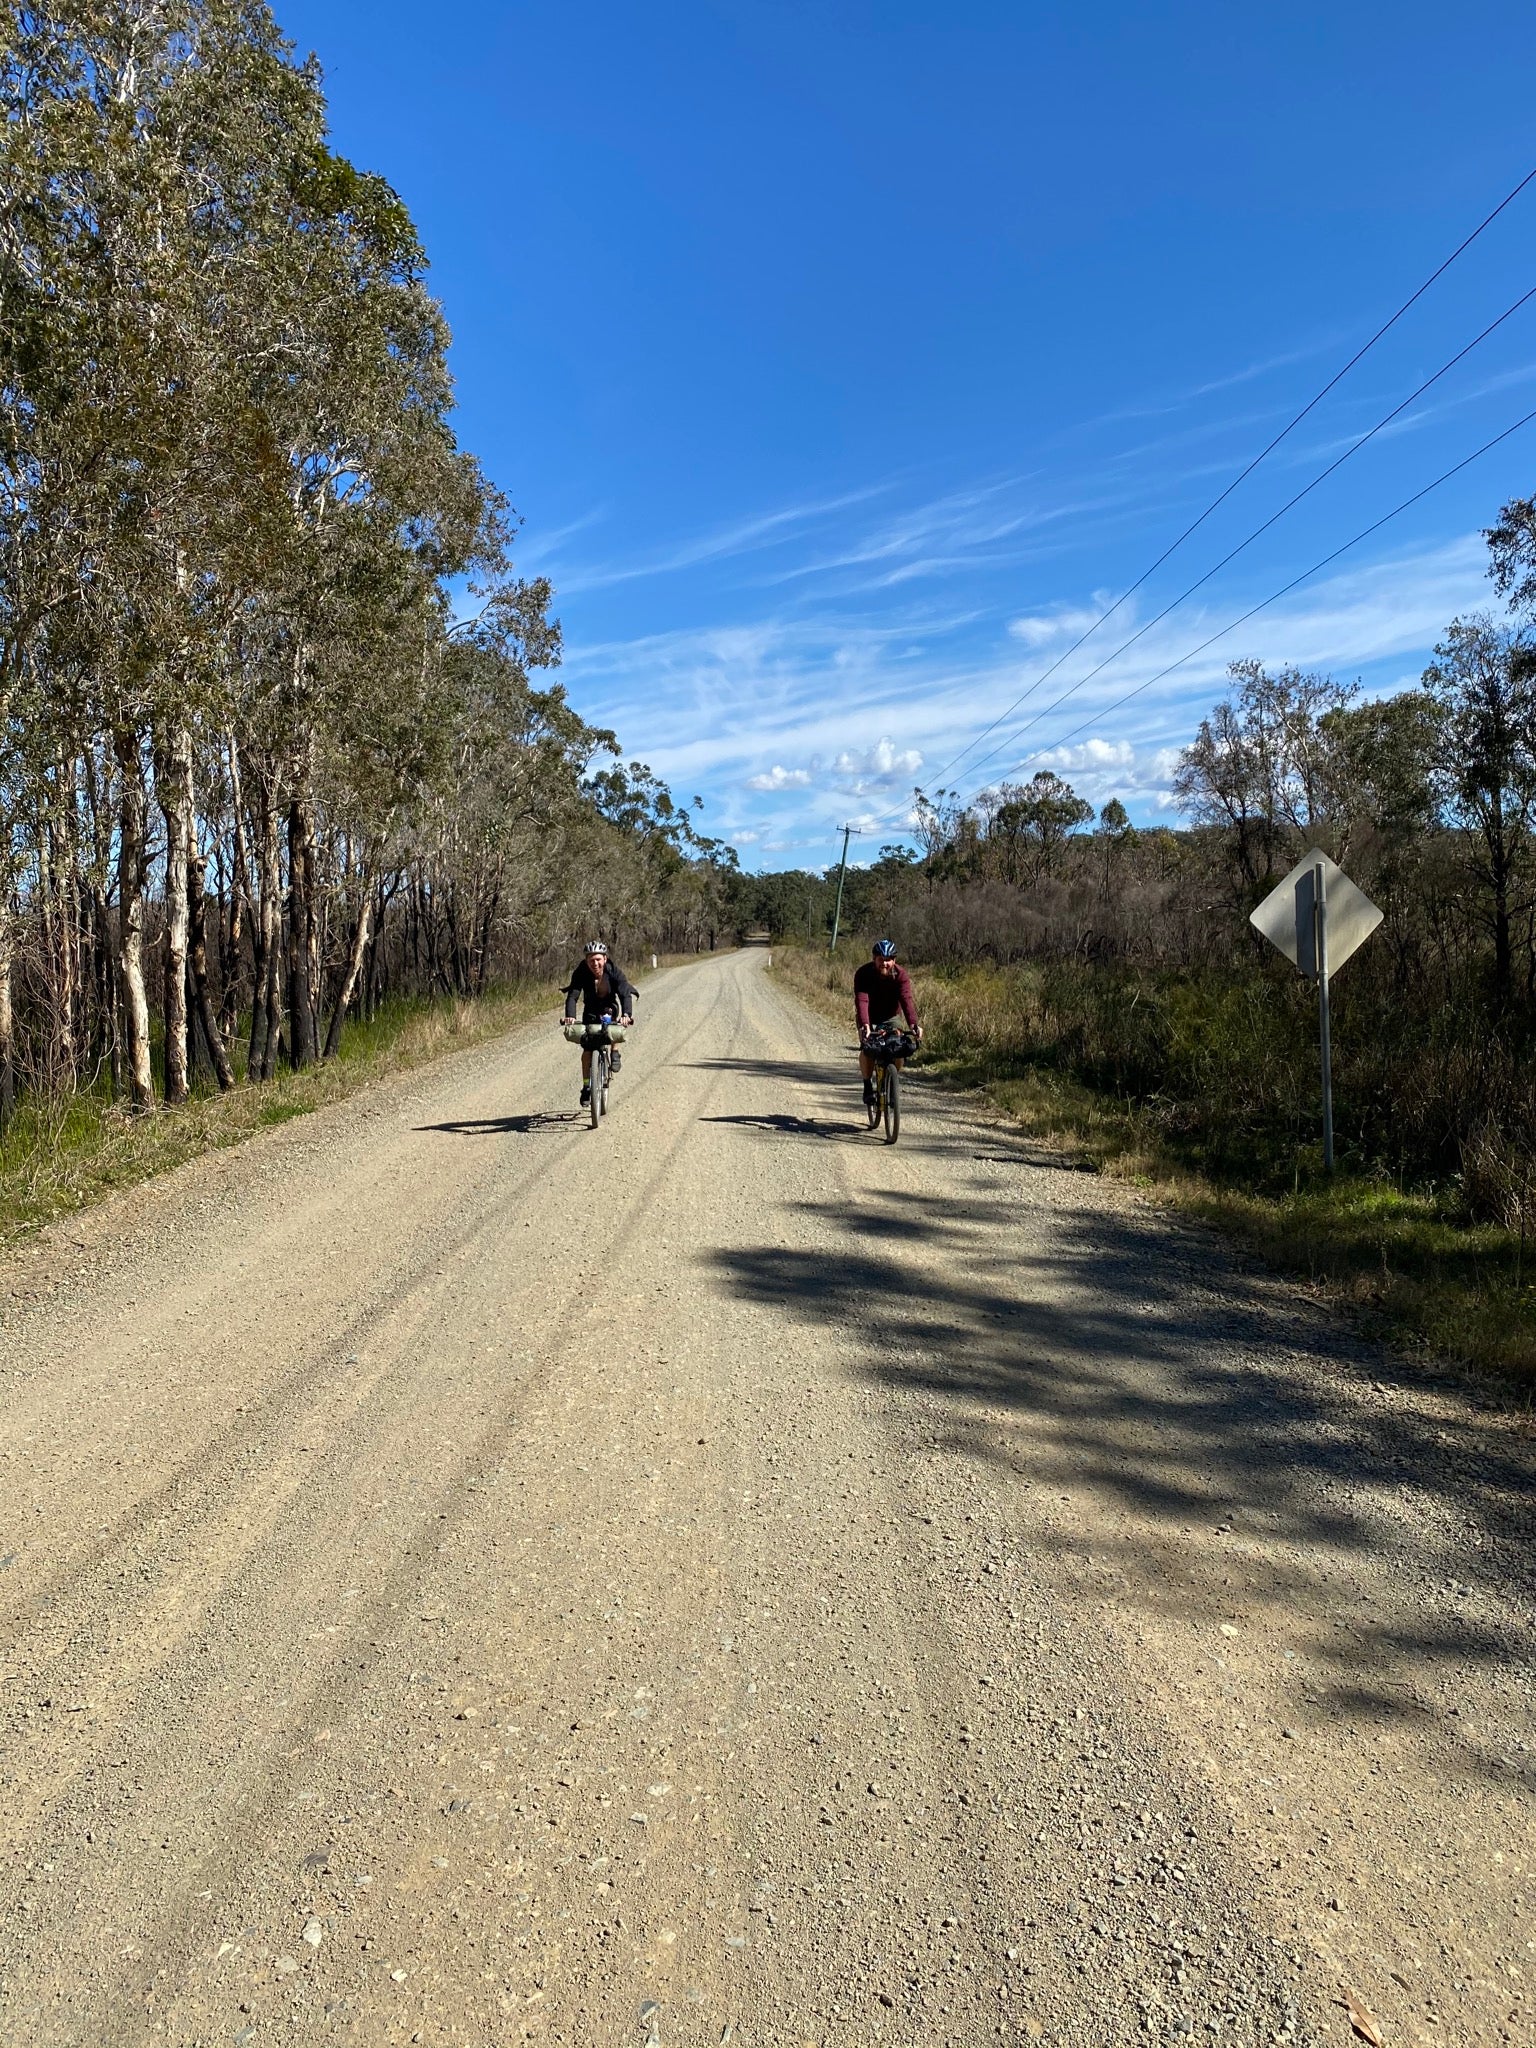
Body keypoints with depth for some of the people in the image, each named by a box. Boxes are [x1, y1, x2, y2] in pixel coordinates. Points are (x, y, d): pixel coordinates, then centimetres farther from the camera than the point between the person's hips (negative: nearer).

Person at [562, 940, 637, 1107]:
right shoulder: (581, 973, -26)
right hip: (591, 1010, 1)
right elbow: (572, 996, -35)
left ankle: (615, 1053, -12)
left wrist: (626, 1014, -56)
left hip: (610, 1007, -1)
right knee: (587, 1049, -6)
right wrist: (570, 1016, -54)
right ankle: (586, 1087, 6)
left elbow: (625, 994, -37)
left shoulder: (614, 971, -28)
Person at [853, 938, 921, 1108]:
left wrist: (913, 1024, -52)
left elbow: (906, 999, -36)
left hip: (891, 1017, 1)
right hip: (869, 1018, -1)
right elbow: (861, 1000, -39)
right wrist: (864, 1025, -56)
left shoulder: (901, 974, -24)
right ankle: (868, 1085, -2)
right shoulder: (863, 974, -26)